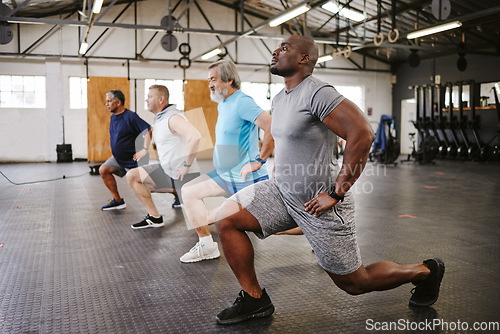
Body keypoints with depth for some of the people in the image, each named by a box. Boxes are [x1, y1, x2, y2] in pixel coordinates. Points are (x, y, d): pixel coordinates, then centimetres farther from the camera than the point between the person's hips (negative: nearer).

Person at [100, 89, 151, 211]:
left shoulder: (130, 116, -21)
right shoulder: (113, 116, 7)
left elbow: (148, 130, -28)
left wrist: (145, 149, -28)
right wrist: (115, 150, 16)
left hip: (132, 159, -8)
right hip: (118, 158, 8)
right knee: (103, 170, -5)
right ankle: (118, 201, 3)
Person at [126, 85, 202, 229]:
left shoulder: (173, 118, -20)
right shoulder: (158, 118, 11)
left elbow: (195, 137, -35)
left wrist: (187, 165, -28)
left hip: (185, 175, -9)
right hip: (166, 170, 9)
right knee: (132, 176, 1)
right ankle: (155, 217, 7)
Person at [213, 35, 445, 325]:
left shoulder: (317, 93, -20)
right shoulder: (279, 100, 9)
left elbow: (362, 133, -29)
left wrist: (336, 193, -25)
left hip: (320, 203, -8)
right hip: (283, 191, 8)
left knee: (355, 283, 7)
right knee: (226, 218, -6)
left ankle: (425, 271, 32)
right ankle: (255, 299, 8)